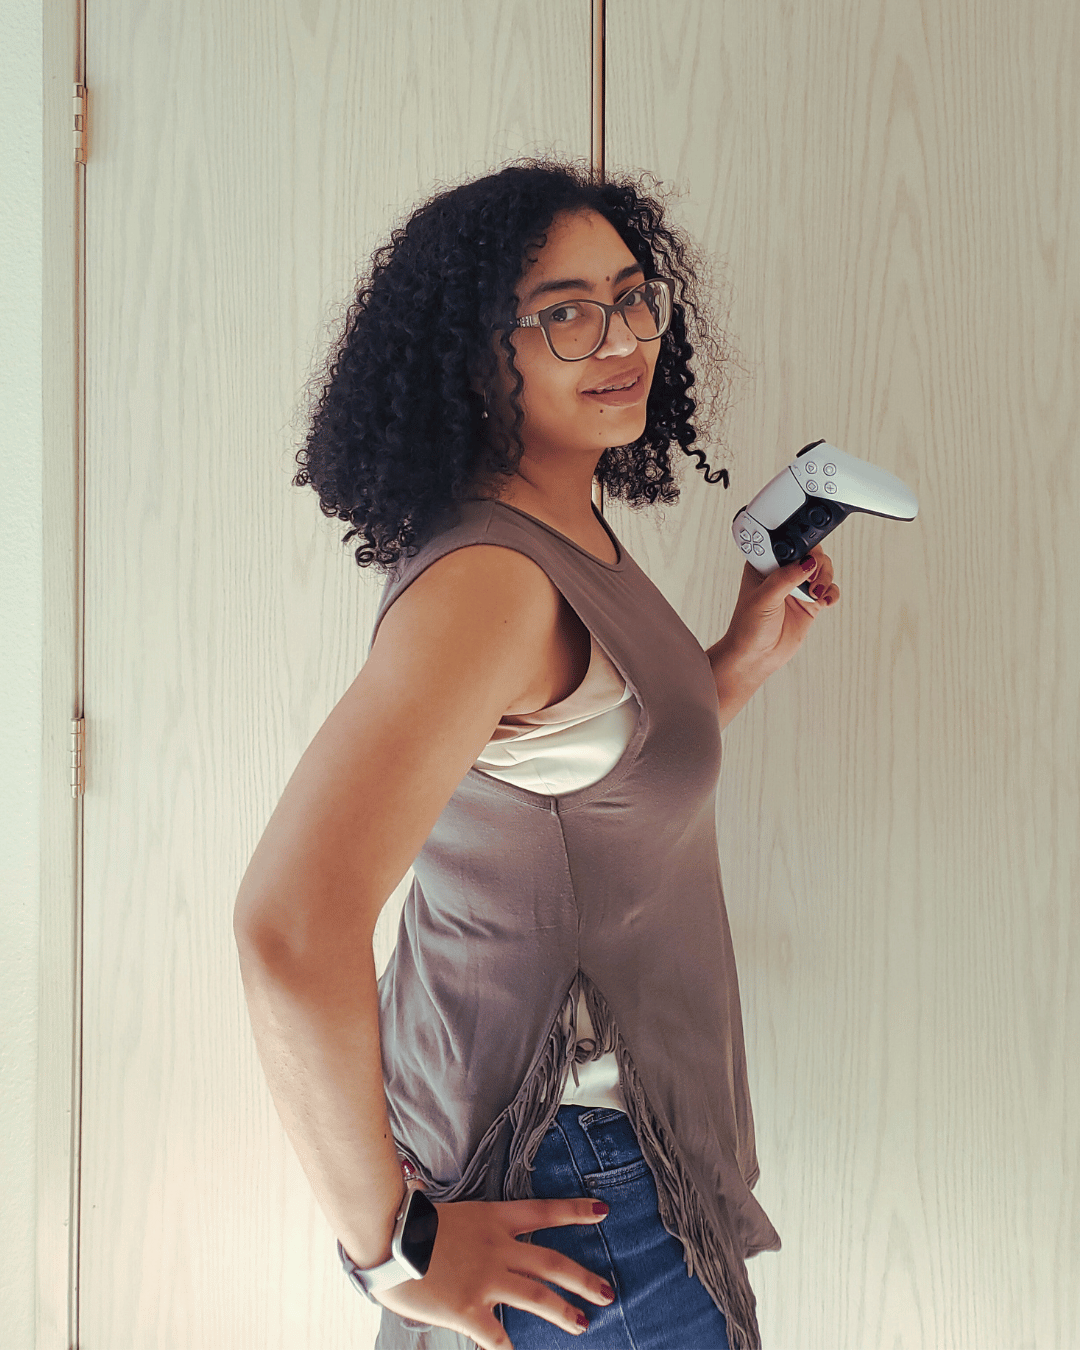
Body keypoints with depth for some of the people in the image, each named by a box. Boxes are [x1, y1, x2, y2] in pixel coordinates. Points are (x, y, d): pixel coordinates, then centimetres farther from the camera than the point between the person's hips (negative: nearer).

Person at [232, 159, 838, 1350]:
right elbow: (291, 924, -34)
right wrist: (387, 1242, -23)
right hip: (565, 1206, -9)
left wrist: (743, 661, 5)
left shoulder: (573, 541, 4)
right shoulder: (488, 576, -25)